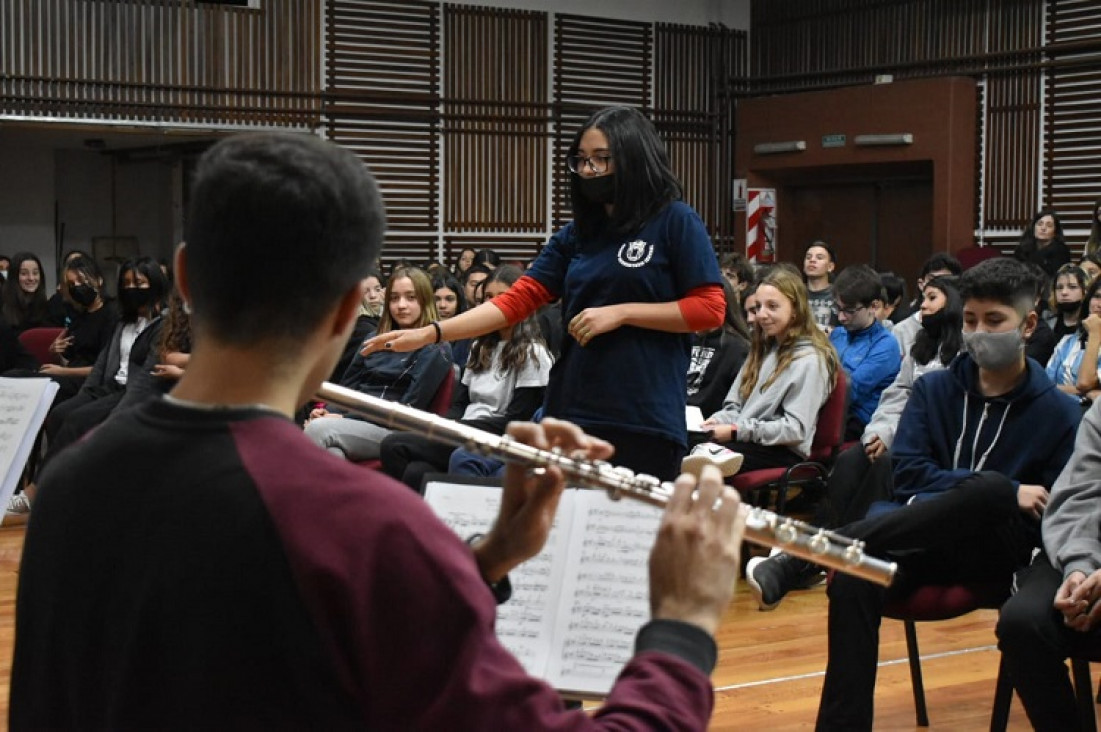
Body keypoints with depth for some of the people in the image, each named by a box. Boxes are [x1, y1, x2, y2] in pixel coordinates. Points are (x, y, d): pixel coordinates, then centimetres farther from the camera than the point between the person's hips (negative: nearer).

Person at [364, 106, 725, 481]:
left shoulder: (676, 222, -1)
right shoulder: (576, 235, 13)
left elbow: (710, 308, -5)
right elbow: (517, 300, 8)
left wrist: (620, 312, -11)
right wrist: (430, 333, -2)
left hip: (645, 422, -5)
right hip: (573, 413, 5)